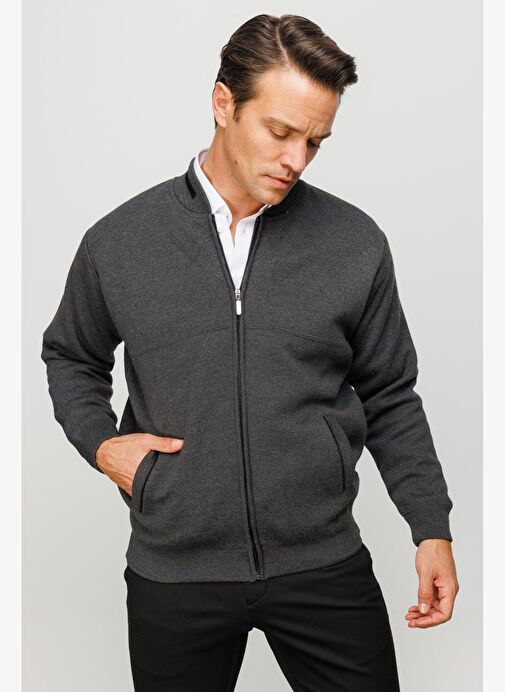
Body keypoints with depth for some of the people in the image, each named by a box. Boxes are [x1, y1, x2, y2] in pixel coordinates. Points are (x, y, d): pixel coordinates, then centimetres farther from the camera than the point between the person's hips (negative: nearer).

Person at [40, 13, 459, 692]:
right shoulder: (117, 242, -3)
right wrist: (101, 443, -2)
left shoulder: (356, 244, -3)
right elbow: (70, 356, 15)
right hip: (174, 574, 0)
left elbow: (390, 399, 5)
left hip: (325, 564, 0)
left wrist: (432, 529, 1)